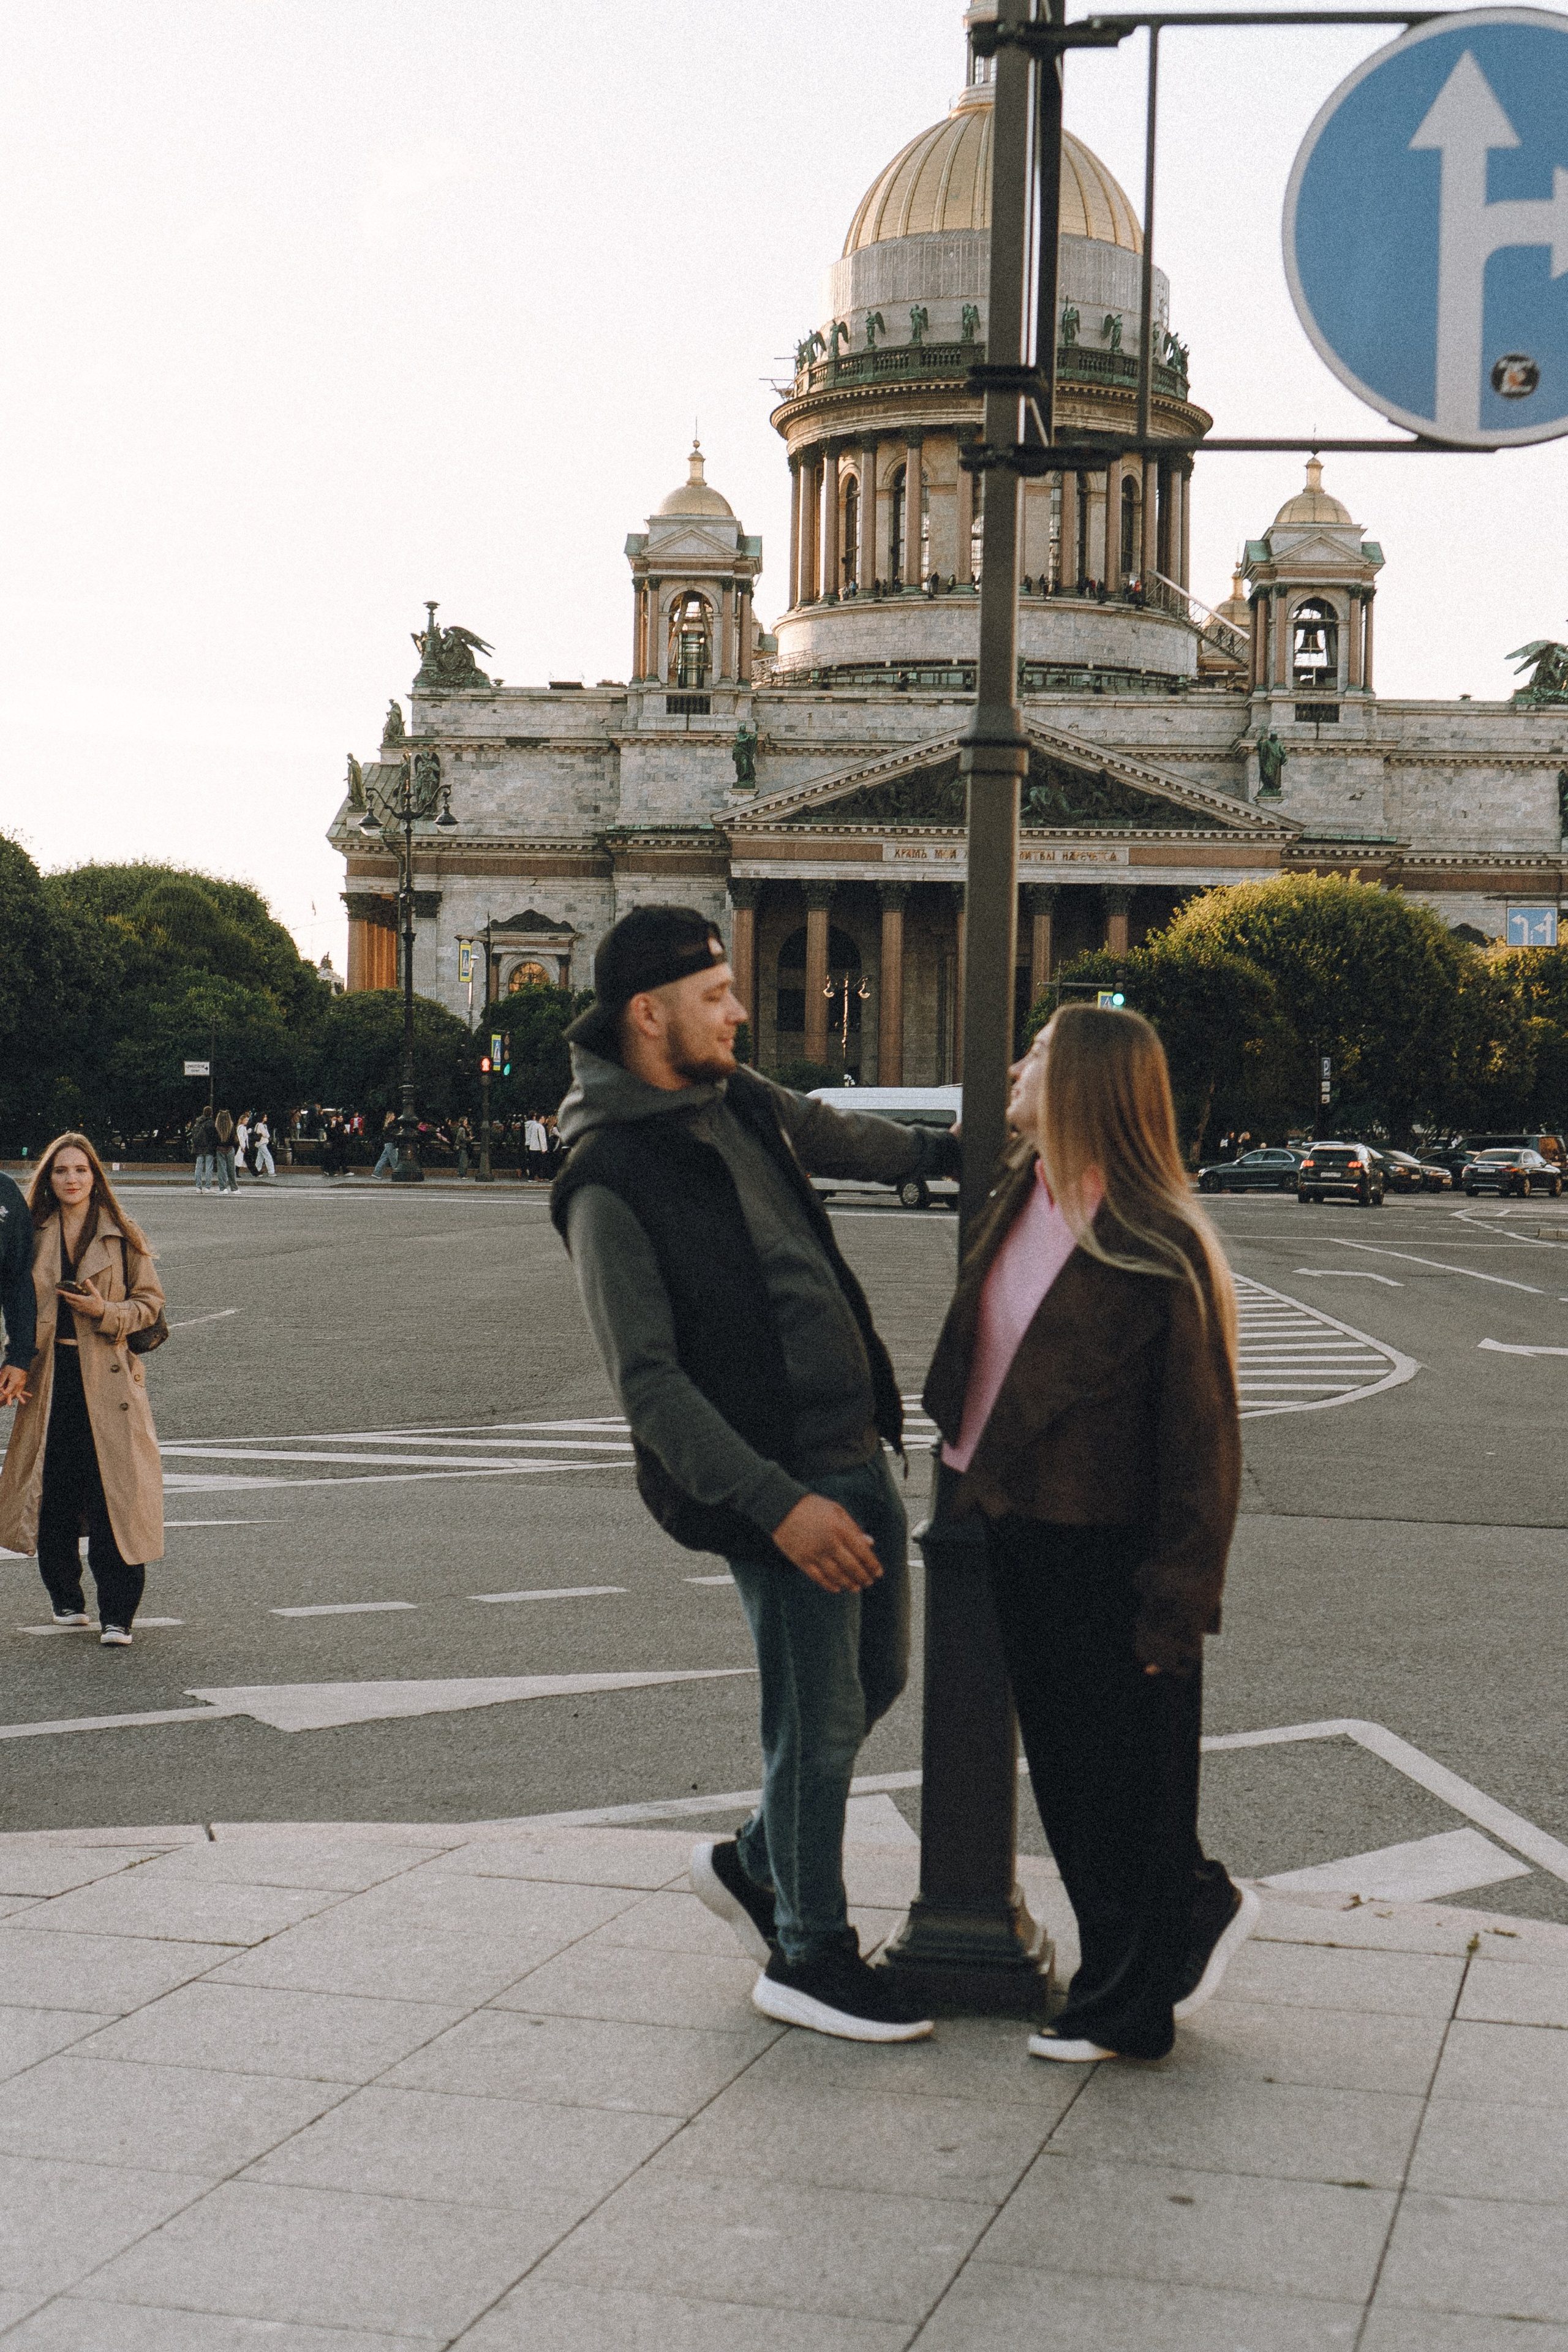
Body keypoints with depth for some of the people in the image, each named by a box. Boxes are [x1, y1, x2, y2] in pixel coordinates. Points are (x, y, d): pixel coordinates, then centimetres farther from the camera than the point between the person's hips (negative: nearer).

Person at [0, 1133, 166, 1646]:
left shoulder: (121, 1237, 3)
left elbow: (150, 1302, 5)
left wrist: (105, 1311, -13)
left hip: (107, 1376, -2)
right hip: (47, 1378, 2)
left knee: (114, 1495, -7)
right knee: (51, 1493, 4)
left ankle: (117, 1614, -2)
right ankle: (65, 1598, 23)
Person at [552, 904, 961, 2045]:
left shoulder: (742, 1102, 8)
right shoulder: (609, 1184, -16)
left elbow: (844, 1138, 32)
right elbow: (651, 1385, -20)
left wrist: (949, 1149, 41)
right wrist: (778, 1505, -25)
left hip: (856, 1448, 9)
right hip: (774, 1481, -9)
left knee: (876, 1678, 18)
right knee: (821, 1716, 0)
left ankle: (756, 1862, 37)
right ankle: (808, 1956, 18)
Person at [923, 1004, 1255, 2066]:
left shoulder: (1160, 1252, -19)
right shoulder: (1019, 1195, 2)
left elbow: (1202, 1446, -17)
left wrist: (1175, 1607, -17)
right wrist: (965, 1472, 16)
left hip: (1106, 1555, -8)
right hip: (1019, 1533, 8)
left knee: (1118, 1773, 7)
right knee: (1063, 1765, 18)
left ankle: (1125, 2009, 24)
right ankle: (1201, 1905, 39)